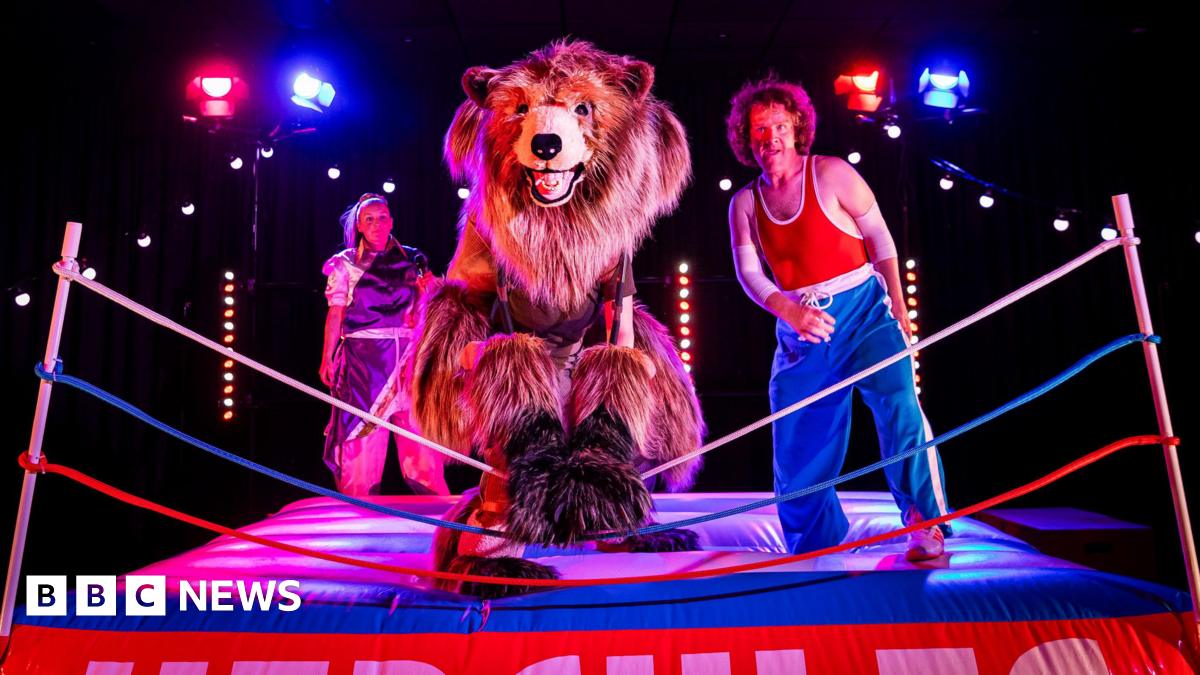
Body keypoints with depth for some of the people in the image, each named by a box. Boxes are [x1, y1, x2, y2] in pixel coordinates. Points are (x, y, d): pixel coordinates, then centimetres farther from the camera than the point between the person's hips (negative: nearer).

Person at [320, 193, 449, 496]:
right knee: (363, 433, 0)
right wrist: (327, 358, -1)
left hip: (407, 356, 1)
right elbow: (336, 314, 4)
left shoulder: (412, 260, 11)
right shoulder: (346, 263, 7)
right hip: (363, 358, -1)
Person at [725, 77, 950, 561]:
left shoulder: (831, 174, -2)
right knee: (796, 446, 6)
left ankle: (925, 524, -8)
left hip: (862, 312, -3)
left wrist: (899, 311, -5)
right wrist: (790, 311, -20)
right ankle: (812, 553, 24)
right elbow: (749, 271, -2)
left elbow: (880, 239, 0)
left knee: (898, 404, -22)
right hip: (799, 329, 3)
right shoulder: (744, 204, 6)